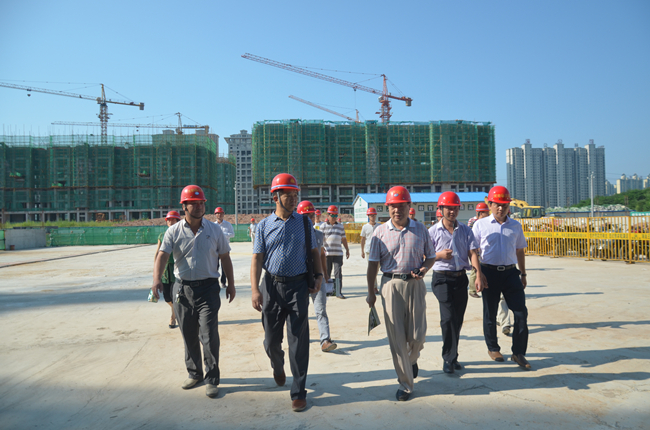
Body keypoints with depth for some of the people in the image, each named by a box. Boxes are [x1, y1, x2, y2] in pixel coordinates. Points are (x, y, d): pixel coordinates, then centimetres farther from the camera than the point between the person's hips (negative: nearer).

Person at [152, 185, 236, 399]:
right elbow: (162, 255, -11)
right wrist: (157, 279, -28)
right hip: (182, 289, 2)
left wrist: (231, 284, 7)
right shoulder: (173, 231, 1)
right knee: (188, 335, 13)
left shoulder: (214, 230, 3)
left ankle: (212, 379, 7)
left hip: (208, 287, -1)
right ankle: (194, 373, 31)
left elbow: (225, 258, 8)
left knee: (209, 335, -6)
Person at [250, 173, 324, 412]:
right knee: (271, 339, 11)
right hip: (272, 285, 1)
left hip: (298, 285, 0)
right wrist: (255, 289, -12)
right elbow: (257, 258, -2)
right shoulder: (264, 226, 3)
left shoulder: (304, 223, 6)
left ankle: (298, 393, 13)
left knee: (299, 341, 0)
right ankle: (277, 366, 45)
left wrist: (319, 276, -3)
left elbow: (313, 252, 12)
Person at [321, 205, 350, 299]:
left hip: (338, 253, 2)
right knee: (327, 272, 6)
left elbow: (344, 239, 20)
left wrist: (347, 250, 18)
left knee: (338, 273, -6)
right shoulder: (323, 226, 5)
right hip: (327, 253, -1)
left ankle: (339, 292, -4)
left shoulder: (340, 226, 14)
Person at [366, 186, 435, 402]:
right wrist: (371, 292, 0)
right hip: (391, 285, -1)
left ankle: (411, 360, 39)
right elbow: (373, 263, 4)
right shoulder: (380, 232, 3)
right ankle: (405, 383, 15)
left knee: (417, 336, 4)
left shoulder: (420, 229, 7)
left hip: (415, 285, 1)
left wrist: (424, 269, -8)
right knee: (396, 336, 1)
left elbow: (430, 256, 14)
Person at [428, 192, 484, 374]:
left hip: (461, 278, 4)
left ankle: (451, 358, 25)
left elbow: (472, 253, -1)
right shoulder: (433, 231, -1)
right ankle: (449, 358, 0)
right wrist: (439, 255, -16)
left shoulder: (465, 230, 7)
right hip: (442, 278, -4)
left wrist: (478, 275, -13)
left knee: (458, 319, 10)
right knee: (448, 317, -13)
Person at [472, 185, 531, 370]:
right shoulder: (480, 225, 1)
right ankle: (492, 348, 27)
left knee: (521, 312, -2)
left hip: (511, 272, 2)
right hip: (490, 273, -2)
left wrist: (523, 274, 18)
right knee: (490, 313, 8)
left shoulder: (515, 226, 10)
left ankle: (518, 353, 12)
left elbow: (520, 251, 18)